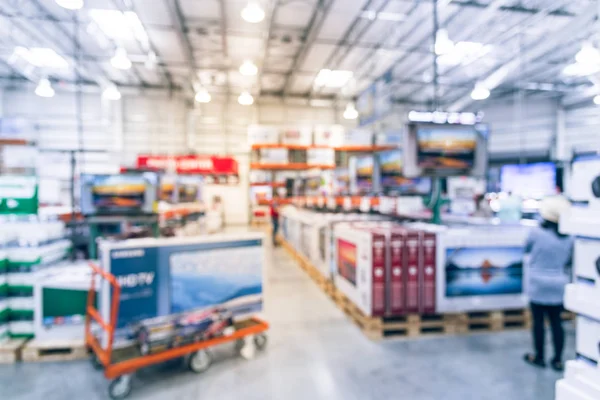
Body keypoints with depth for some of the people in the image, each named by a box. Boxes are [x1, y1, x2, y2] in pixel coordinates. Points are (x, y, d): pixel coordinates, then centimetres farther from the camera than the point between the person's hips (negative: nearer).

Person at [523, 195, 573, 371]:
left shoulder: (537, 233, -15)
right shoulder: (568, 238, -3)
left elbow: (526, 250, 3)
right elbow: (569, 261, 8)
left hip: (539, 285, -4)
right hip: (559, 286, 4)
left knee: (538, 321, 8)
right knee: (556, 322, 12)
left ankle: (539, 357, 20)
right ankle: (557, 360, 20)